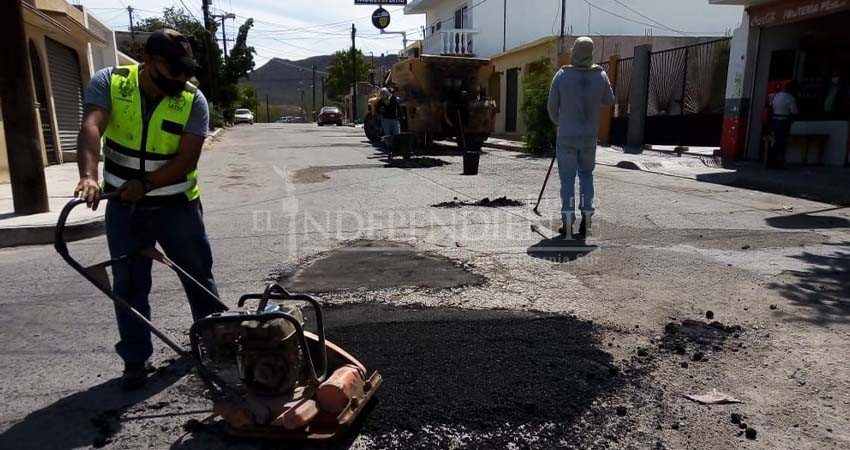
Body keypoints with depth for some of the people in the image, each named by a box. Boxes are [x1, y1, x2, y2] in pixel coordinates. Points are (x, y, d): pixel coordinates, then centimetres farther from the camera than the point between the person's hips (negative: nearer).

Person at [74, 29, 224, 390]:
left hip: (177, 205, 0)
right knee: (129, 285, 7)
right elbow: (91, 128, -27)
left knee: (198, 273, 13)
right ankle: (136, 359, 22)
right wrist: (89, 176, -44)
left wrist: (145, 183, -31)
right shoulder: (108, 83, -11)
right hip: (124, 207, 1)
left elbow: (187, 160, -18)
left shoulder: (193, 101, -13)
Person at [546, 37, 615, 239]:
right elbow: (609, 101, 12)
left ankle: (568, 222, 5)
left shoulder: (562, 75, -8)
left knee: (567, 178, 4)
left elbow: (552, 106, 0)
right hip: (590, 136, 2)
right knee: (586, 174, 18)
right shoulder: (600, 75, -3)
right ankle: (586, 216, 11)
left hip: (566, 136, -2)